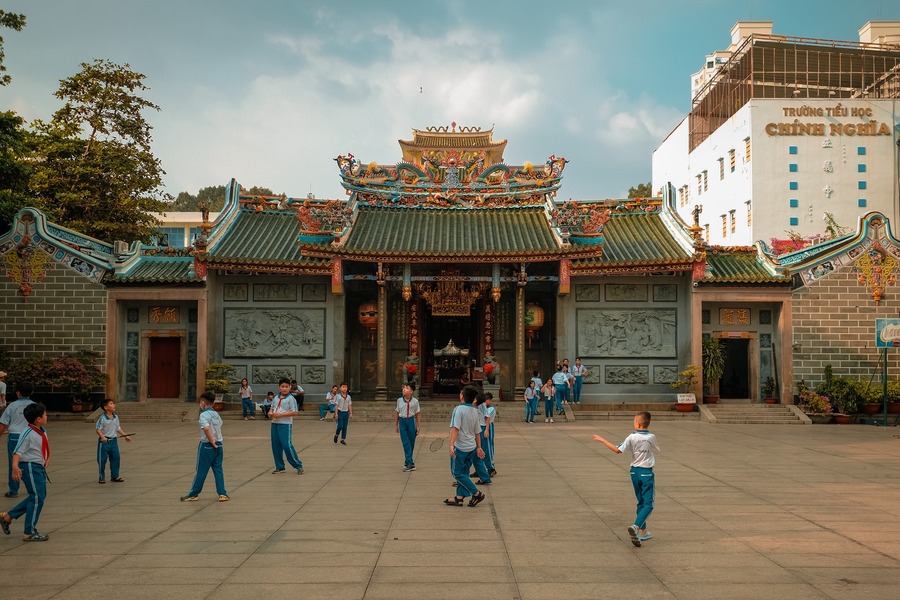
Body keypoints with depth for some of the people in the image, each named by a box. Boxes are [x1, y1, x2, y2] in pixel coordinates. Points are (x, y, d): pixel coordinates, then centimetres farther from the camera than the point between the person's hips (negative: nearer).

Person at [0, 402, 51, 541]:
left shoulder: (42, 431, 8)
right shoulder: (28, 433, -18)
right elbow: (18, 451, -24)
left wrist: (46, 460, 14)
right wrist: (15, 466, -36)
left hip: (39, 467, 10)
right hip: (30, 467, -10)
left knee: (39, 496, 16)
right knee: (37, 498, -6)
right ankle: (30, 533, 3)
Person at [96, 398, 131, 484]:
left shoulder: (116, 417, 6)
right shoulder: (102, 418, -14)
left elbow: (118, 428, 15)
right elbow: (98, 429, -16)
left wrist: (125, 436, 14)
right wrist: (102, 437, -30)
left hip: (113, 440, 6)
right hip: (104, 441, -6)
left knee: (116, 458, 7)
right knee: (102, 460, 3)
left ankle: (115, 476, 17)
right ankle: (102, 477, 14)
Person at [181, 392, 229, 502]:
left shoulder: (204, 415, -13)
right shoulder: (216, 414, 10)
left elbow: (206, 429, -27)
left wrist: (213, 443, -20)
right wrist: (216, 443, 13)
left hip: (206, 446, -6)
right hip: (218, 445, 6)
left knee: (201, 471, 4)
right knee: (218, 470, 8)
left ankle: (193, 495, 15)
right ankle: (222, 494, 4)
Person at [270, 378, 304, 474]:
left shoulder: (290, 398, -7)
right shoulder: (276, 398, 12)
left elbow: (294, 412, -15)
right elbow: (271, 409, 24)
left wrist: (280, 414, -18)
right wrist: (271, 413, -1)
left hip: (285, 424, -7)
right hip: (275, 423, 7)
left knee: (287, 445, -12)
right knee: (276, 446, 10)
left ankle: (298, 466, -1)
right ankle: (280, 467, 21)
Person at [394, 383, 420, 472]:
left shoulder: (415, 401, -1)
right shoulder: (399, 400, 3)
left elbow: (417, 414, 4)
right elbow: (397, 413, 11)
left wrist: (418, 427, 3)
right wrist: (396, 425, 12)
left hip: (411, 421, 0)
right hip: (402, 421, 0)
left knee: (411, 443, 6)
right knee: (406, 443, -7)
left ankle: (407, 462, 21)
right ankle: (410, 463, -7)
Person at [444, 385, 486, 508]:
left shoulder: (459, 409, -15)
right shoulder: (475, 411, 7)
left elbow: (455, 429, -23)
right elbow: (477, 432, 14)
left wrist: (451, 445, -27)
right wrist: (478, 447, 22)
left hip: (460, 447, -7)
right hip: (472, 447, 8)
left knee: (458, 473, 2)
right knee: (463, 472, 14)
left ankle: (477, 494, 1)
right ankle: (459, 498, 16)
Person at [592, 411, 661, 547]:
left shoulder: (632, 437, -9)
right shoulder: (651, 437, -7)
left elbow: (618, 450, -11)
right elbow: (656, 449, 13)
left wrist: (602, 440, -4)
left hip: (635, 471, 2)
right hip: (647, 472, -2)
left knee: (641, 503, 16)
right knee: (648, 504, -3)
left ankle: (642, 532, 20)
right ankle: (635, 527, -25)